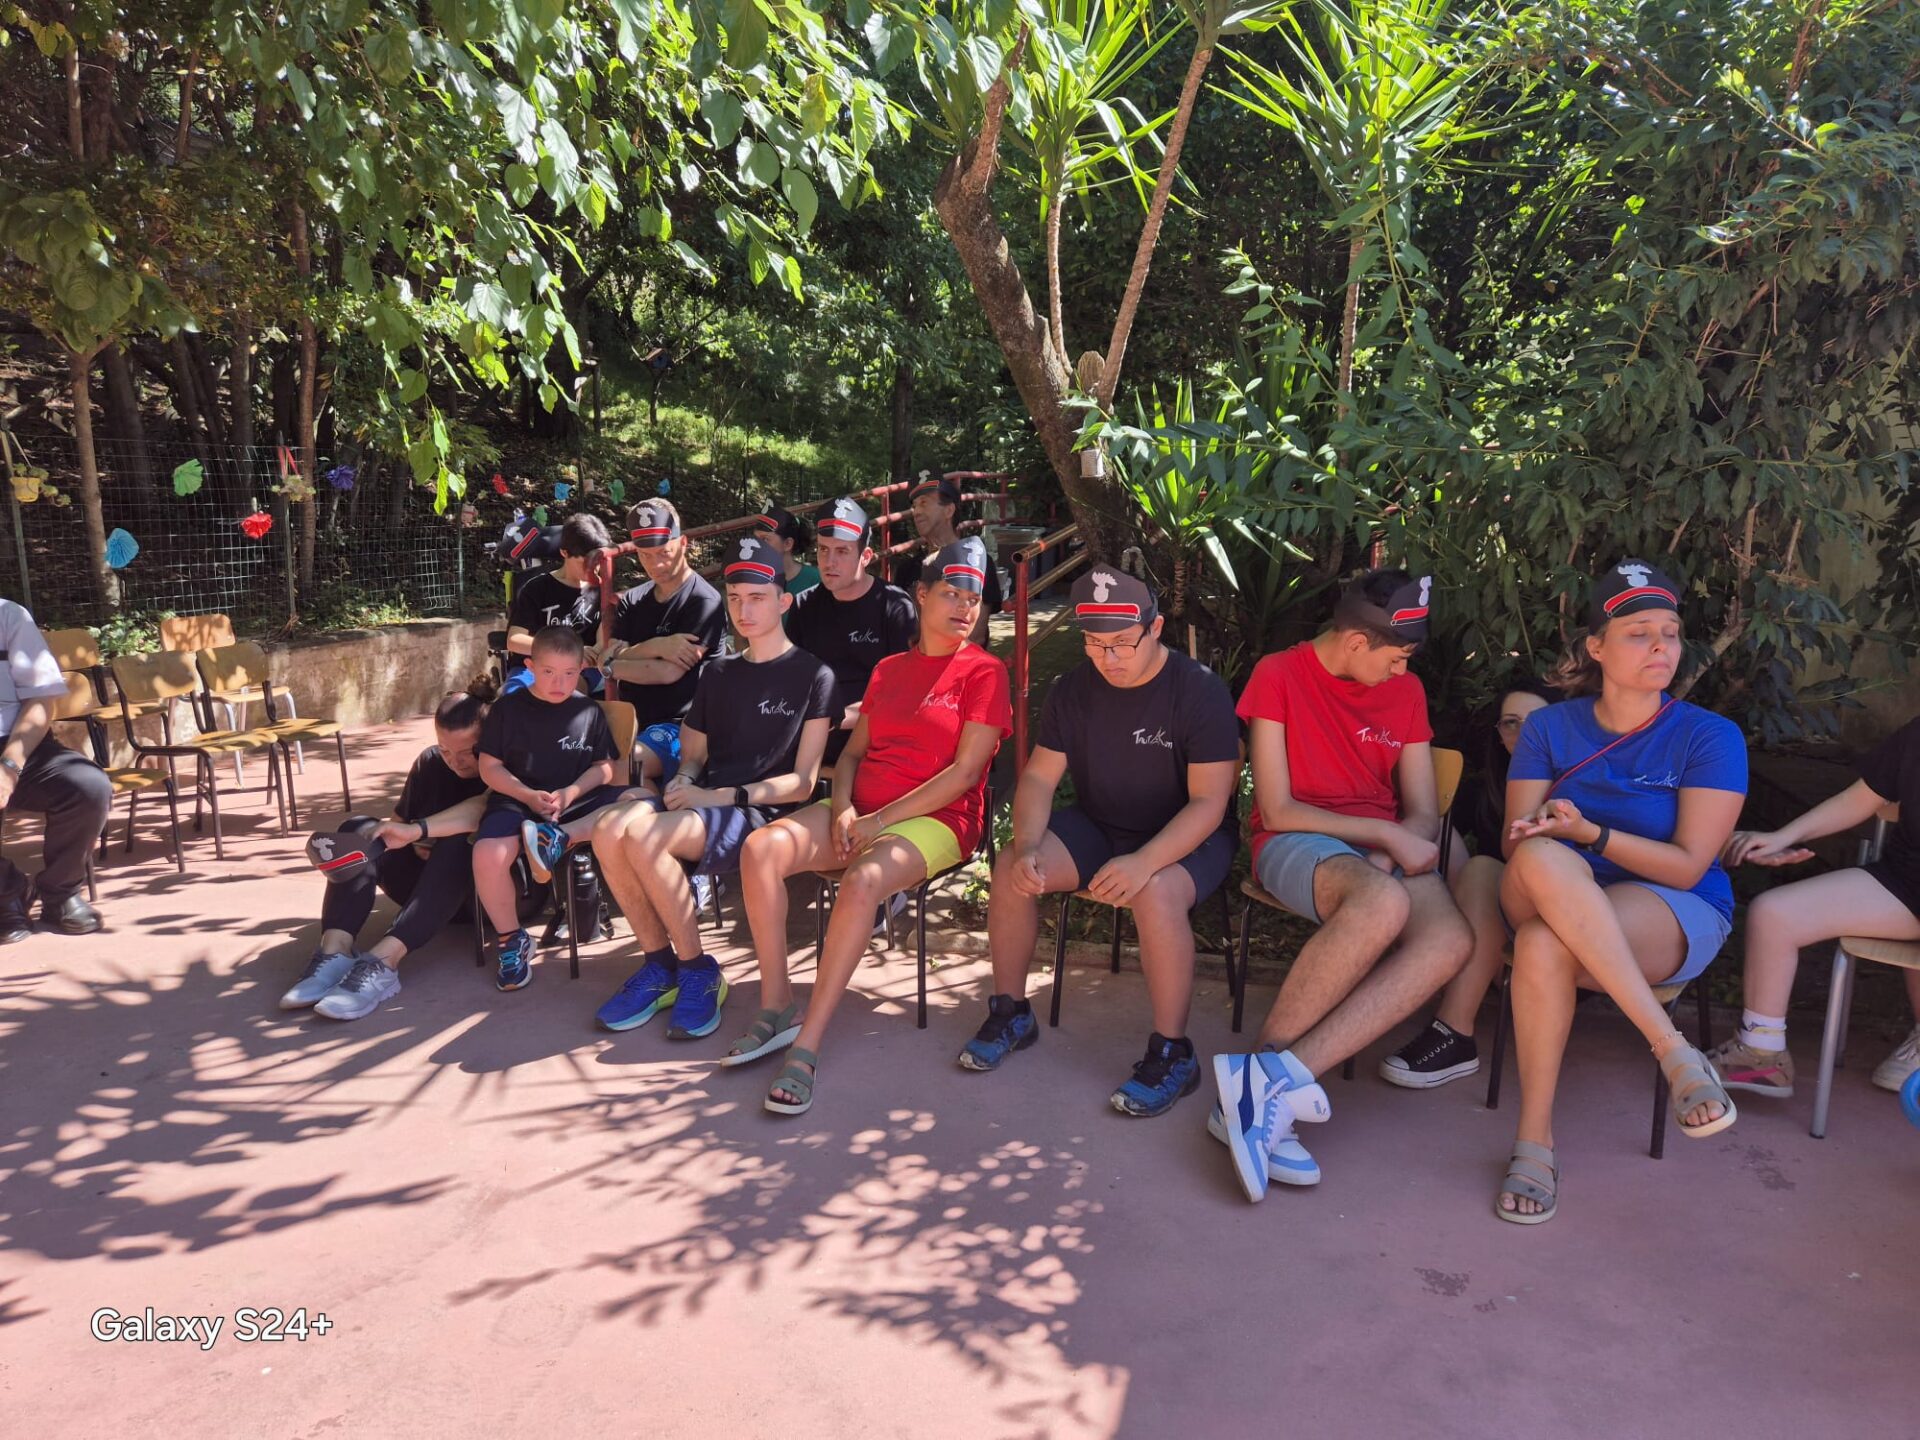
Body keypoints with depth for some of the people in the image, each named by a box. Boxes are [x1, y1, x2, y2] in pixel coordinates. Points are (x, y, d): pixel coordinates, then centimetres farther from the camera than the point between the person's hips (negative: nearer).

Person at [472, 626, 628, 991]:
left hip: (576, 800, 2)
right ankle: (512, 939, -10)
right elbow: (490, 767, 1)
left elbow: (603, 766, 7)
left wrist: (570, 793, -13)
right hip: (517, 800, -2)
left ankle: (560, 838, -31)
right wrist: (528, 796, -15)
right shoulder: (508, 708, 3)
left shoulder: (590, 711, 8)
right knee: (488, 855, -33)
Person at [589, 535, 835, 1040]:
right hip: (704, 803, 6)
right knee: (609, 829, -24)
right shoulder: (717, 674, 21)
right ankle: (658, 964, -8)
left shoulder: (813, 676, 0)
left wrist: (724, 796, -14)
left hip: (763, 815, -6)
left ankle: (698, 971, -11)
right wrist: (684, 780, -1)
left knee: (645, 836, -31)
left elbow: (802, 782, -5)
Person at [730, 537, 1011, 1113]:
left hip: (935, 819, -6)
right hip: (861, 812, 6)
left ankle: (807, 1047, -30)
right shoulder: (889, 669, 19)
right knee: (761, 846, -19)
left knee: (862, 882, -36)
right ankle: (776, 1009, -12)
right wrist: (843, 809, -5)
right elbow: (854, 749, 17)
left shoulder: (984, 672, 0)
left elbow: (966, 771, -9)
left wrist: (881, 820, -13)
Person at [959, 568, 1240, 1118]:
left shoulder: (1200, 690, -18)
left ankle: (1172, 1053, -20)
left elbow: (1209, 801, -22)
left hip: (1187, 838, -5)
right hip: (1098, 826, 5)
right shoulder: (1073, 689, -2)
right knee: (1010, 871, -17)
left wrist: (1144, 861, -37)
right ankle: (1010, 1013, 3)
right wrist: (1028, 849, -22)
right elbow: (1039, 777, -2)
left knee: (1157, 893, -37)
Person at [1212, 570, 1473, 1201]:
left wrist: (1391, 852, -12)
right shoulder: (1280, 674, -2)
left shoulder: (1406, 690, 13)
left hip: (1383, 850, 5)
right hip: (1297, 842, -5)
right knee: (1384, 905, -39)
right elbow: (1277, 808, -8)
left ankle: (1270, 1082, -37)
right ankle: (1269, 1064, -23)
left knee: (1451, 938, -30)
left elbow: (1423, 816, 10)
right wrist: (1384, 833, -14)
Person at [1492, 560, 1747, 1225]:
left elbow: (1687, 866, -8)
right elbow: (1517, 840, 0)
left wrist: (1589, 832, -22)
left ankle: (1534, 1139, -26)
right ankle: (1674, 1052, -34)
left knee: (1546, 945, -39)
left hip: (1678, 914, -3)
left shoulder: (1710, 737, -1)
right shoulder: (1550, 728, 7)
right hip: (1558, 900, 3)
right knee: (1542, 860, -38)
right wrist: (1538, 839, -25)